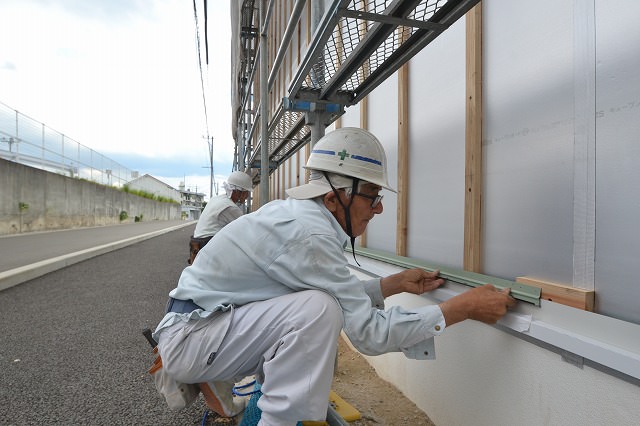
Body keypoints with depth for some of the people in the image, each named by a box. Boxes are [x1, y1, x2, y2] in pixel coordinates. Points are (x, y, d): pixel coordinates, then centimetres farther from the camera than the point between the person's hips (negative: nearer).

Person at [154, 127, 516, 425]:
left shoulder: (295, 212, 2)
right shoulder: (309, 233, -26)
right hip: (189, 337, -9)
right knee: (316, 310, -27)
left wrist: (396, 284, 7)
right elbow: (368, 332, -24)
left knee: (322, 306, 17)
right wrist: (464, 308, -19)